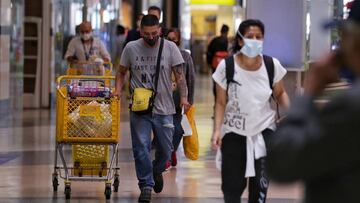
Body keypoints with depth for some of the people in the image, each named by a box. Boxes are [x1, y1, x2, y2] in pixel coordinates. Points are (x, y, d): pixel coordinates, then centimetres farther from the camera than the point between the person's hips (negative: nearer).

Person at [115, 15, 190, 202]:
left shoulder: (170, 48, 0)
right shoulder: (131, 48, 2)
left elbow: (179, 75, -2)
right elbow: (121, 72, 13)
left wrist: (183, 97, -15)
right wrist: (118, 90, -4)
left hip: (164, 109, 0)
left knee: (165, 149, 8)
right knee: (141, 148, -4)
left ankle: (157, 171, 39)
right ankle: (146, 186, 6)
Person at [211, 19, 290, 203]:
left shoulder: (272, 65, -9)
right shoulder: (226, 66, -13)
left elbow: (280, 93, 7)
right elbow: (221, 103, -5)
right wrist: (217, 129, -15)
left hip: (264, 130, 1)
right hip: (234, 132, -1)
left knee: (260, 183, -6)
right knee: (232, 184, 2)